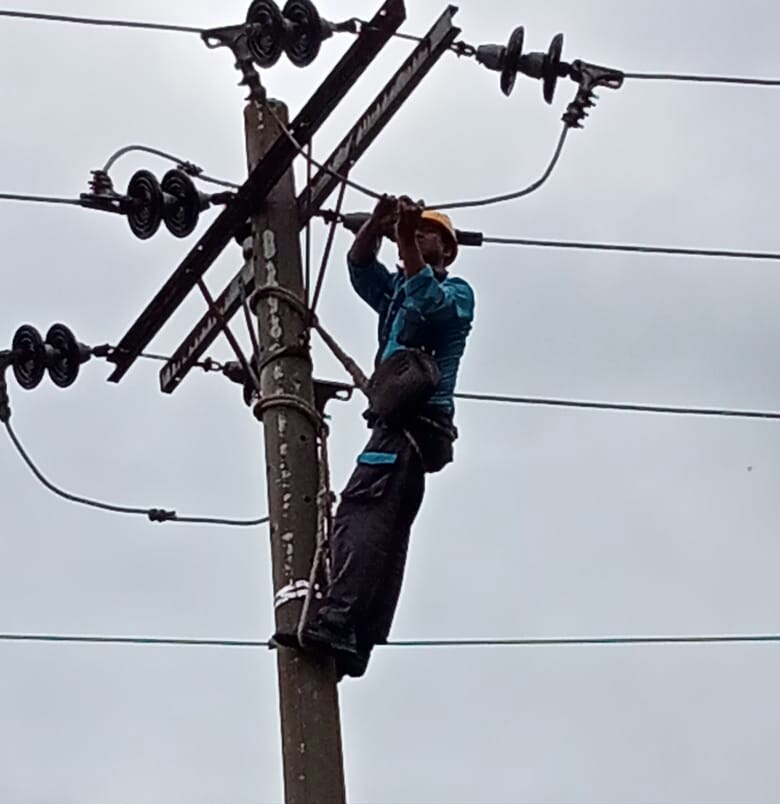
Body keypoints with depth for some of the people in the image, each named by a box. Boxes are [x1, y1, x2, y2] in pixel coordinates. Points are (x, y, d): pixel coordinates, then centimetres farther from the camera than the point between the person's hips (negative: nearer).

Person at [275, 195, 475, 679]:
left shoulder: (457, 292, 9)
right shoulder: (396, 292, 31)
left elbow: (431, 304, -14)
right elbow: (359, 266, 13)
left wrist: (407, 240, -21)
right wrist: (378, 225, -5)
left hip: (415, 418, -9)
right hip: (399, 422, 9)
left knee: (361, 509, -25)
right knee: (386, 533, 1)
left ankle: (336, 621, -39)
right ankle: (359, 640, -2)